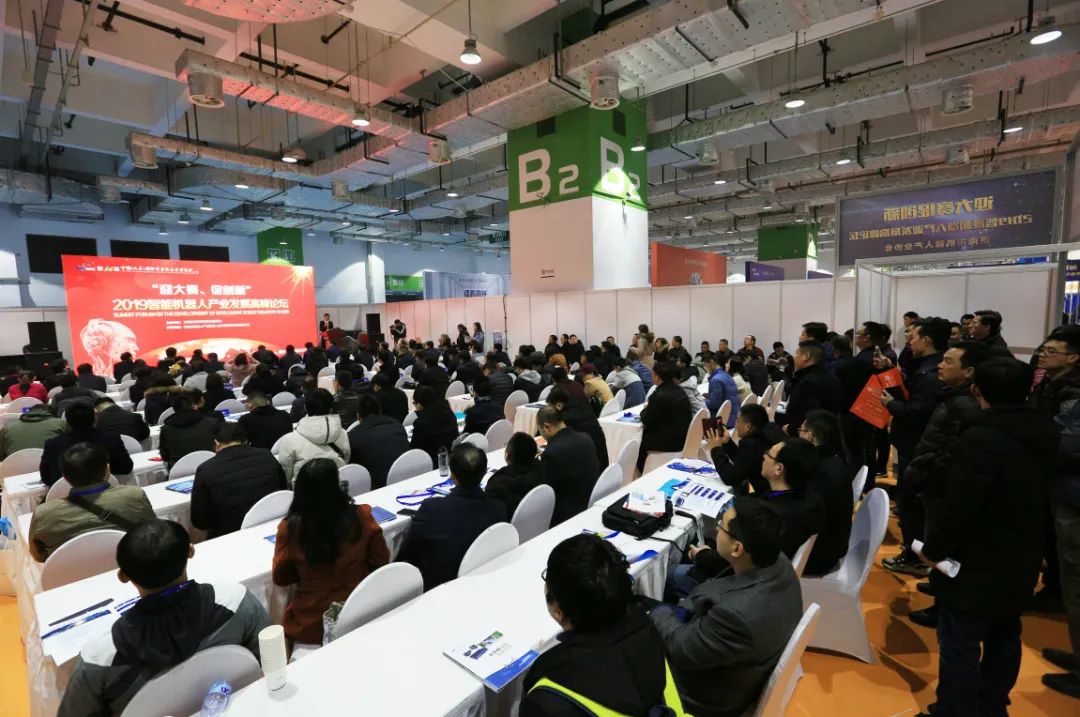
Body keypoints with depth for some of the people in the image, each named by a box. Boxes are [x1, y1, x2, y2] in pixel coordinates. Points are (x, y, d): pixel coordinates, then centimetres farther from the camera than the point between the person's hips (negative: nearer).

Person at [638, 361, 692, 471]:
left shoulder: (659, 395, -24)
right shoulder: (679, 391, 5)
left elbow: (646, 422, -13)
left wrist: (645, 410, 6)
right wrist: (649, 408, 7)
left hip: (669, 443, -8)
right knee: (645, 433, 22)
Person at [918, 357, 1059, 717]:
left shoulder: (981, 438, -26)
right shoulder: (1048, 435, 1)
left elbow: (958, 506, -25)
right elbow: (1040, 498, 14)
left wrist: (935, 548, -13)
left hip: (976, 564, -9)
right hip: (1021, 562, 9)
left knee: (960, 646, 2)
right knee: (1004, 637, 22)